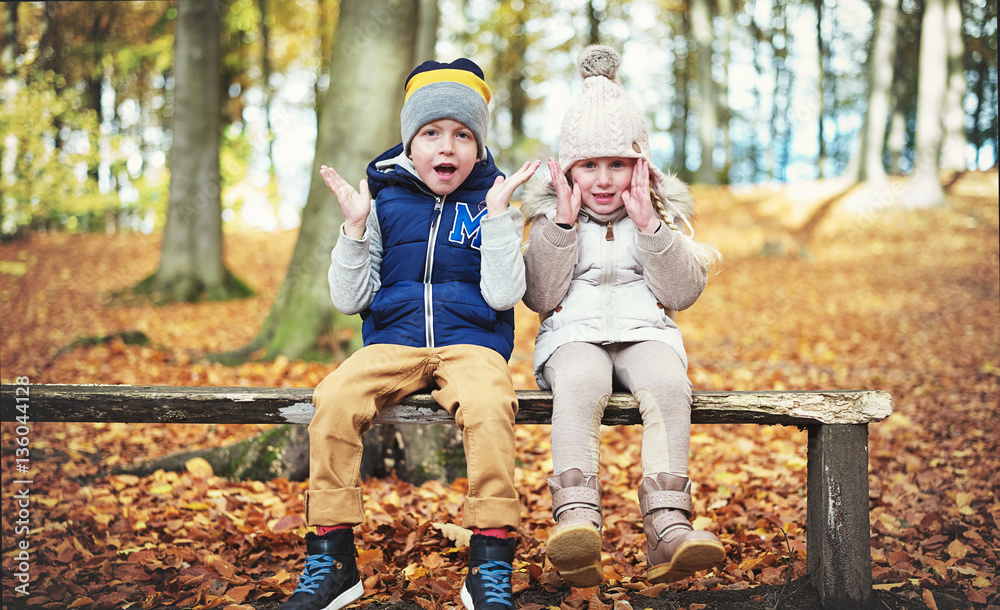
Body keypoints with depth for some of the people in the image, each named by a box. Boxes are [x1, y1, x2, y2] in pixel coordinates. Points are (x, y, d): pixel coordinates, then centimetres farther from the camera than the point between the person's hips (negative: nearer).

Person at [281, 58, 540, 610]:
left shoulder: (492, 204, 7)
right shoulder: (384, 200, 9)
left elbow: (502, 295, -6)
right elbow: (350, 299, 6)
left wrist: (498, 214, -11)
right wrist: (356, 226, -5)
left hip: (471, 343, -1)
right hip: (392, 343, 2)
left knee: (490, 408, -35)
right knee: (334, 400, -28)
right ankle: (331, 559, -16)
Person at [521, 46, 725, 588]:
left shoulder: (664, 215, 12)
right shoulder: (549, 216, 10)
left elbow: (683, 291, 2)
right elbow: (540, 296, 0)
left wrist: (650, 227, -9)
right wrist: (563, 224, -9)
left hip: (645, 331, 1)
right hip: (573, 335, -1)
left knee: (668, 385, -34)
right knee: (578, 385, -37)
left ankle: (667, 530, -41)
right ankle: (576, 523, -51)